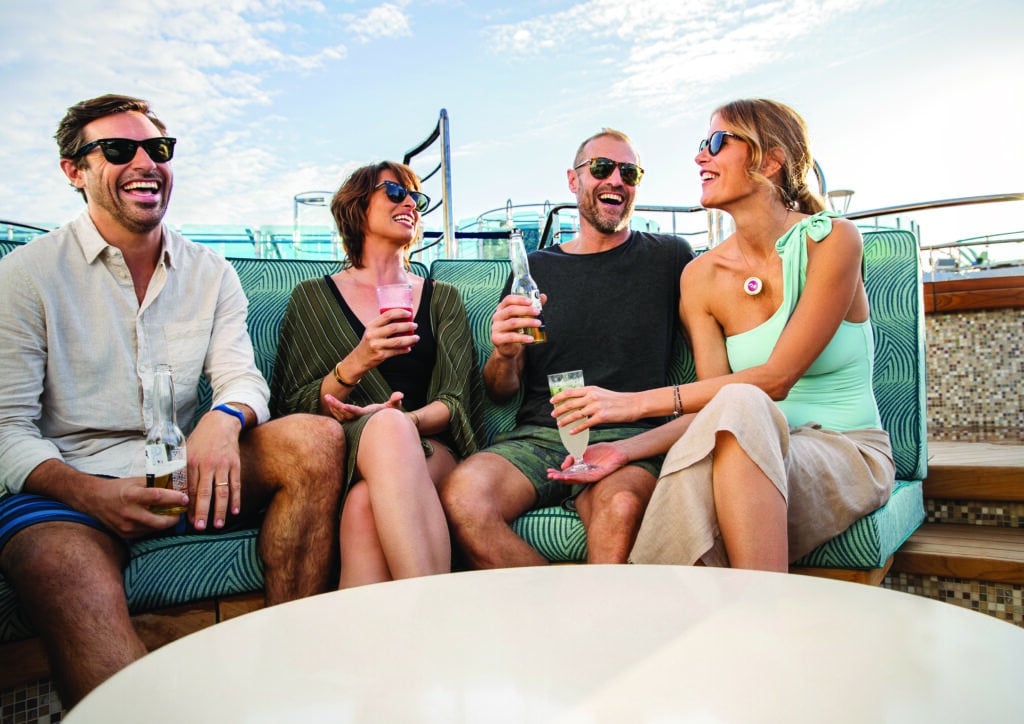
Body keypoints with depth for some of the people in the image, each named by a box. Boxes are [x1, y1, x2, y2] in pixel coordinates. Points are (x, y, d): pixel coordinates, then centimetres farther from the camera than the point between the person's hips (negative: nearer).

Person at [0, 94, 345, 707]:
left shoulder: (210, 272, 11)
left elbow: (243, 378, 3)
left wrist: (225, 419, -23)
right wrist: (90, 494, -24)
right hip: (67, 484, -3)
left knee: (315, 440, -22)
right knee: (76, 589, -38)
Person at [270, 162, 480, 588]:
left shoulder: (442, 299, 19)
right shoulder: (313, 298, 14)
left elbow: (458, 404, 7)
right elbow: (293, 408, 4)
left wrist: (401, 419, -16)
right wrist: (355, 364, -16)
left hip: (429, 451, 1)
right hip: (343, 452, -1)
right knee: (388, 428, -37)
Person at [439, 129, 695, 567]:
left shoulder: (669, 257, 13)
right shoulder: (535, 269, 16)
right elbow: (500, 393, 16)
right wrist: (504, 355, -7)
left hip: (627, 437, -2)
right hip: (537, 435, 3)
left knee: (622, 506, -38)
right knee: (461, 497, -29)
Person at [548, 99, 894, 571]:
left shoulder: (831, 240, -9)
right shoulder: (701, 276, 3)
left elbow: (776, 378, -19)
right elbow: (710, 409, -3)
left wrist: (640, 402, -24)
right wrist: (628, 449, -20)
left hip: (849, 454, -1)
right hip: (753, 463, 2)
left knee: (740, 405, -35)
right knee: (689, 475, -35)